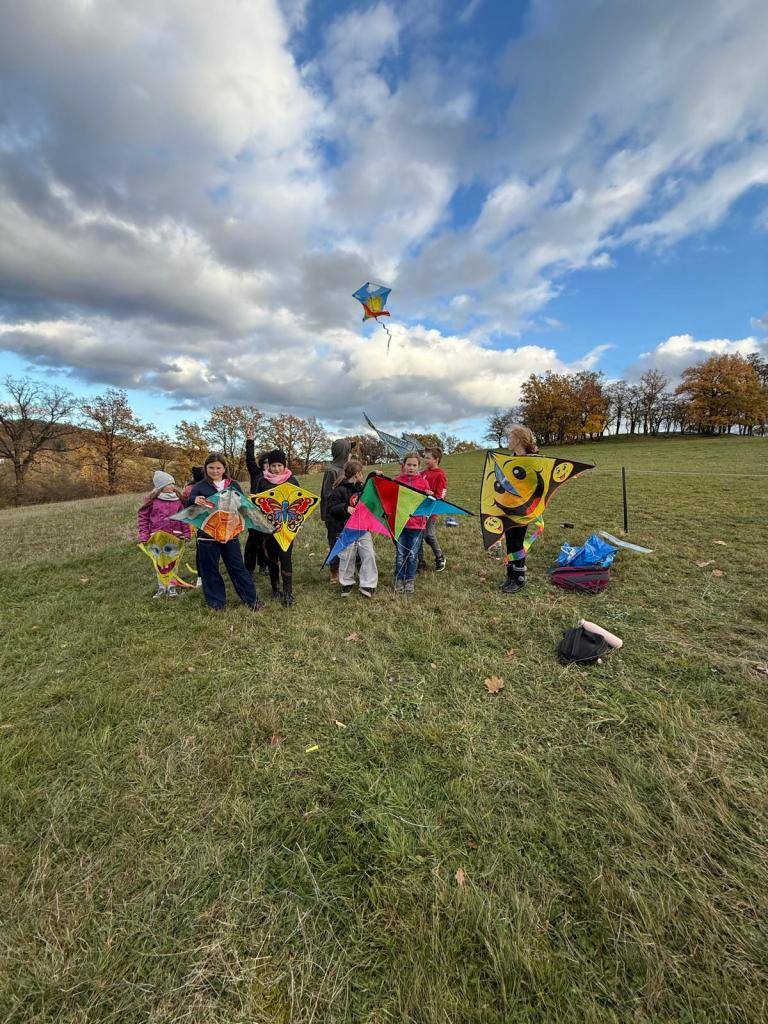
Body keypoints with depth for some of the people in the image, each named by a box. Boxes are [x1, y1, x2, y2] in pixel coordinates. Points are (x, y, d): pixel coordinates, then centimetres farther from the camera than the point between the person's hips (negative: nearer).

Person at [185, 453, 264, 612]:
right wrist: (194, 500, -31)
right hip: (207, 535, 0)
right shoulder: (200, 487, 2)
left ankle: (252, 599, 18)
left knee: (238, 567, 8)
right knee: (209, 569, 9)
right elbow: (188, 506, -8)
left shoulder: (233, 485, 7)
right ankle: (216, 602, 24)